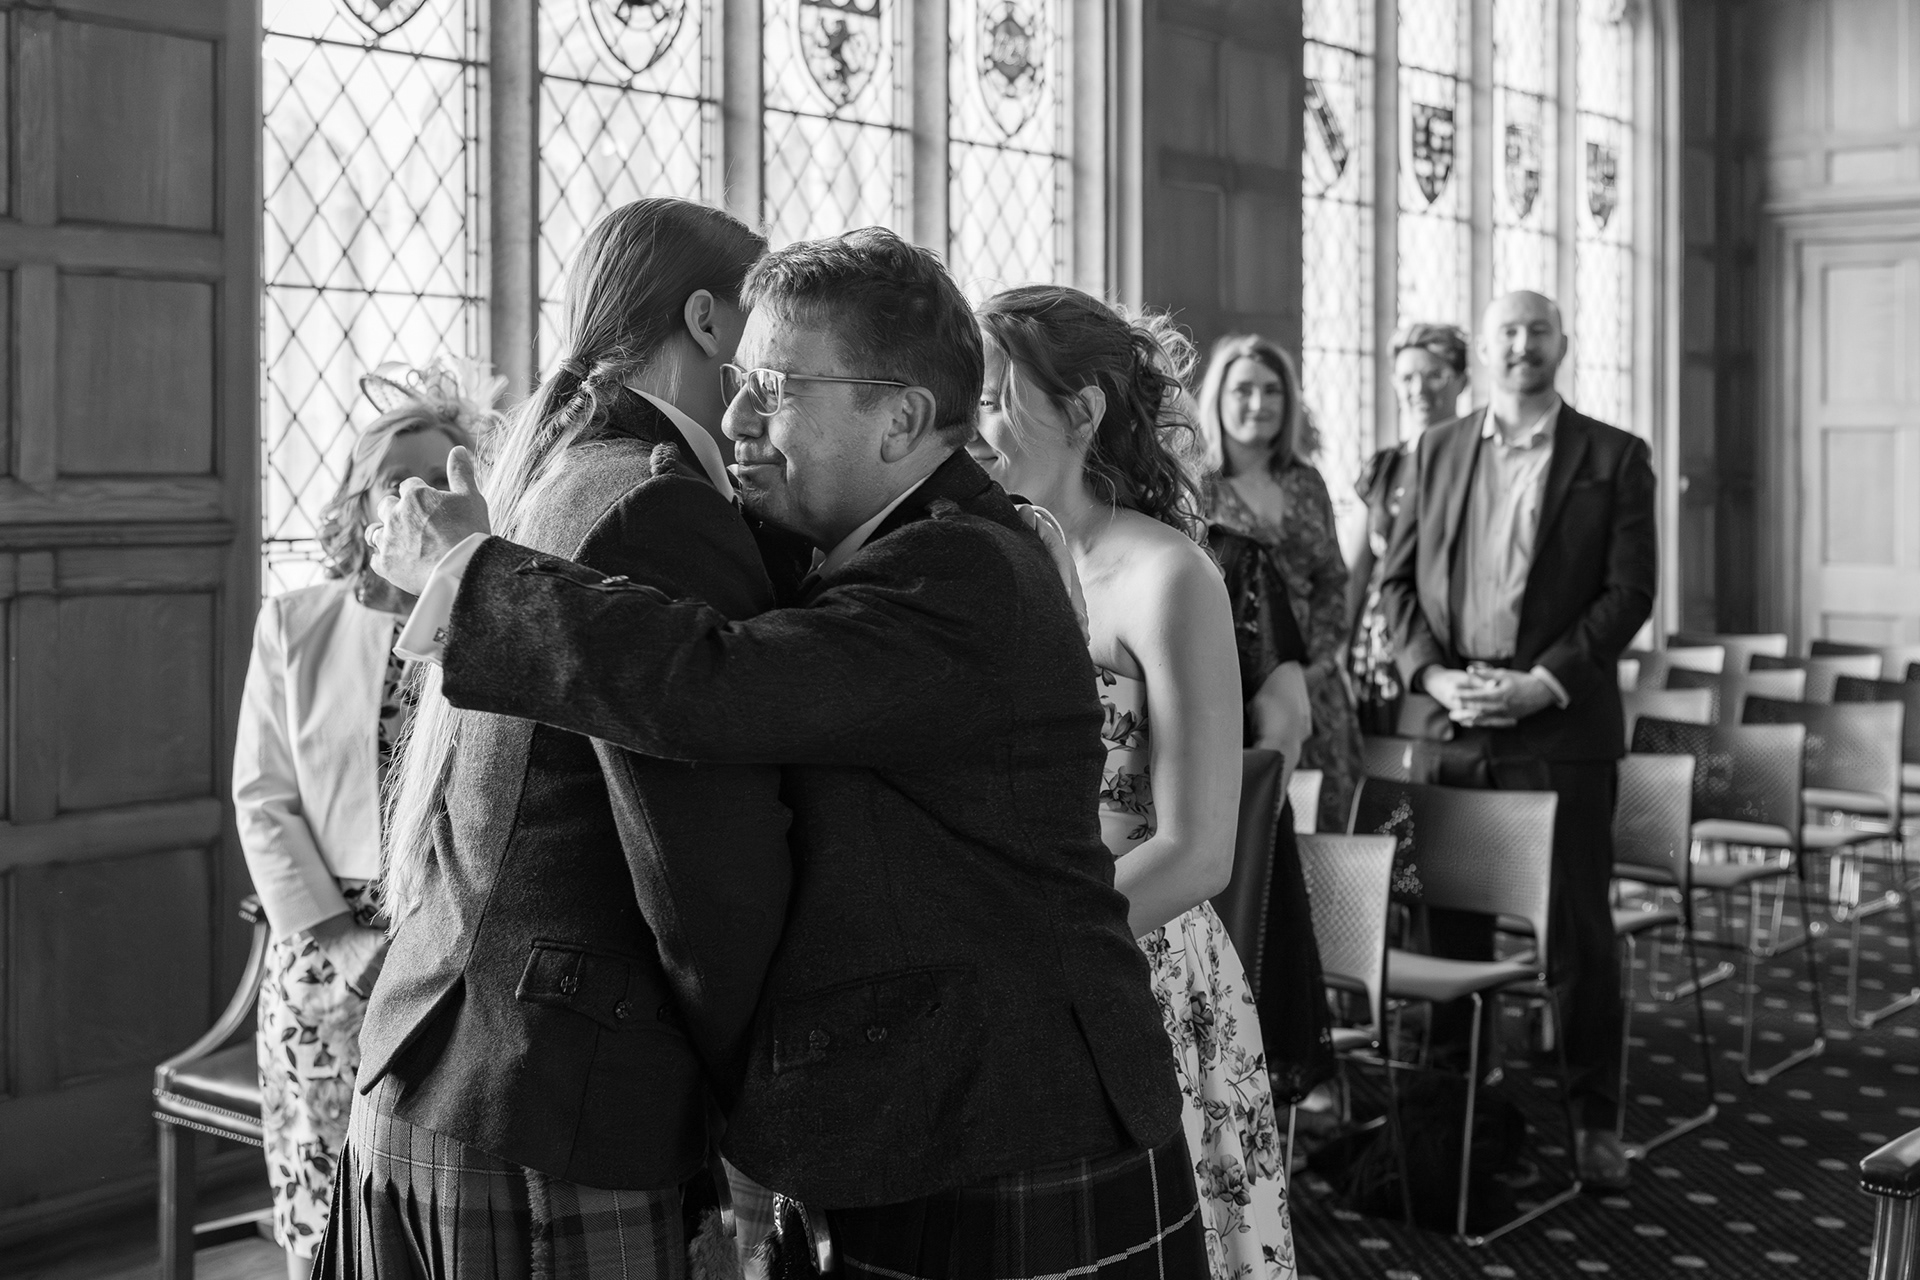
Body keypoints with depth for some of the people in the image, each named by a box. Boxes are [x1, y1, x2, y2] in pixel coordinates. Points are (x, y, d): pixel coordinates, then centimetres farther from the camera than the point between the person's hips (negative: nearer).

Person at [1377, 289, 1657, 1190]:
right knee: (1453, 921, 8)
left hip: (1562, 724, -3)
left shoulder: (1614, 458, 2)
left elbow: (1630, 589, -4)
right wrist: (1433, 675, -6)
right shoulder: (1438, 452, 11)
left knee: (1578, 929, 2)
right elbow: (1398, 577, 10)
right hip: (1452, 720, 3)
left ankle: (1594, 1121, 14)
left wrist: (1545, 682, -13)